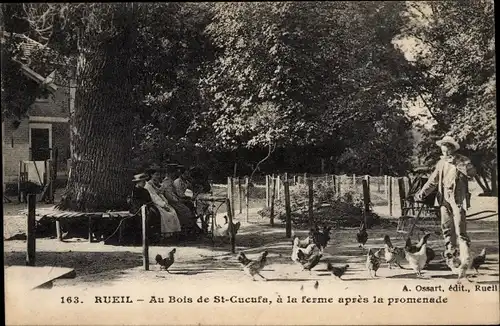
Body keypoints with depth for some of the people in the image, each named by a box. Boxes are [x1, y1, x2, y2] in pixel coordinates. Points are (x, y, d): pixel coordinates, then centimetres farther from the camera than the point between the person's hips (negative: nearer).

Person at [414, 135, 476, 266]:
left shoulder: (462, 160, -1)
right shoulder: (441, 163, 14)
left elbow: (472, 172, -19)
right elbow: (433, 181, 17)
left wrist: (457, 164, -23)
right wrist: (422, 192, 8)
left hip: (458, 198, -6)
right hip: (444, 198, 6)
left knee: (460, 227, -11)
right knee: (446, 226, 9)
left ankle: (465, 257, -8)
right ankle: (451, 250, 24)